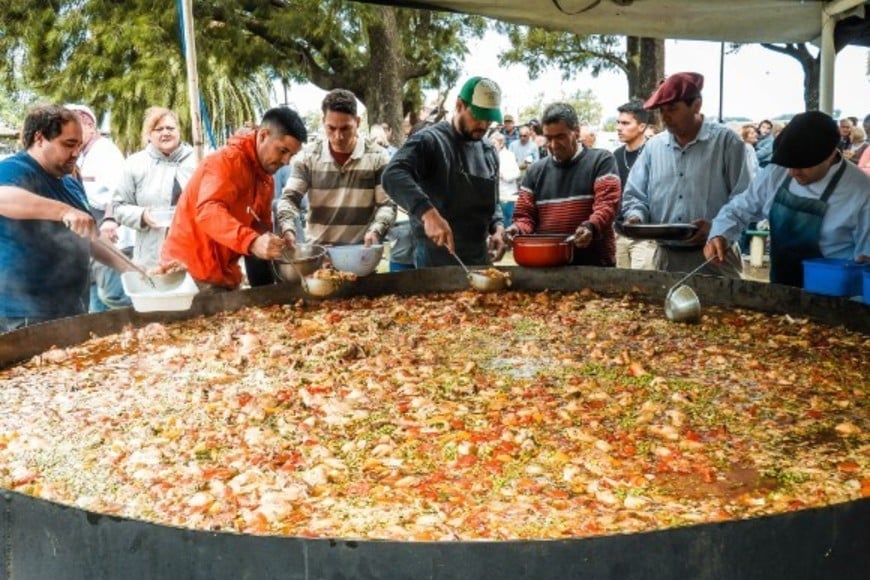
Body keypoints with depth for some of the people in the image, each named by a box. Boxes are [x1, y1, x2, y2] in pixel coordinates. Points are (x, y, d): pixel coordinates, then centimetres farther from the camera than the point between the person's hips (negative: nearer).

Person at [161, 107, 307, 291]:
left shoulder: (266, 178, 11)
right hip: (190, 268, -9)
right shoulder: (226, 161, -17)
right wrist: (252, 242, -48)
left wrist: (272, 244, -8)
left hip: (224, 273, 9)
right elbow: (208, 212, -33)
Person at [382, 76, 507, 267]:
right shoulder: (429, 141, -10)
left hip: (479, 261, 7)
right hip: (435, 262, -7)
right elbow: (393, 175, -27)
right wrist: (428, 212, -41)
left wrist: (497, 228, -1)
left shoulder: (489, 153, 12)